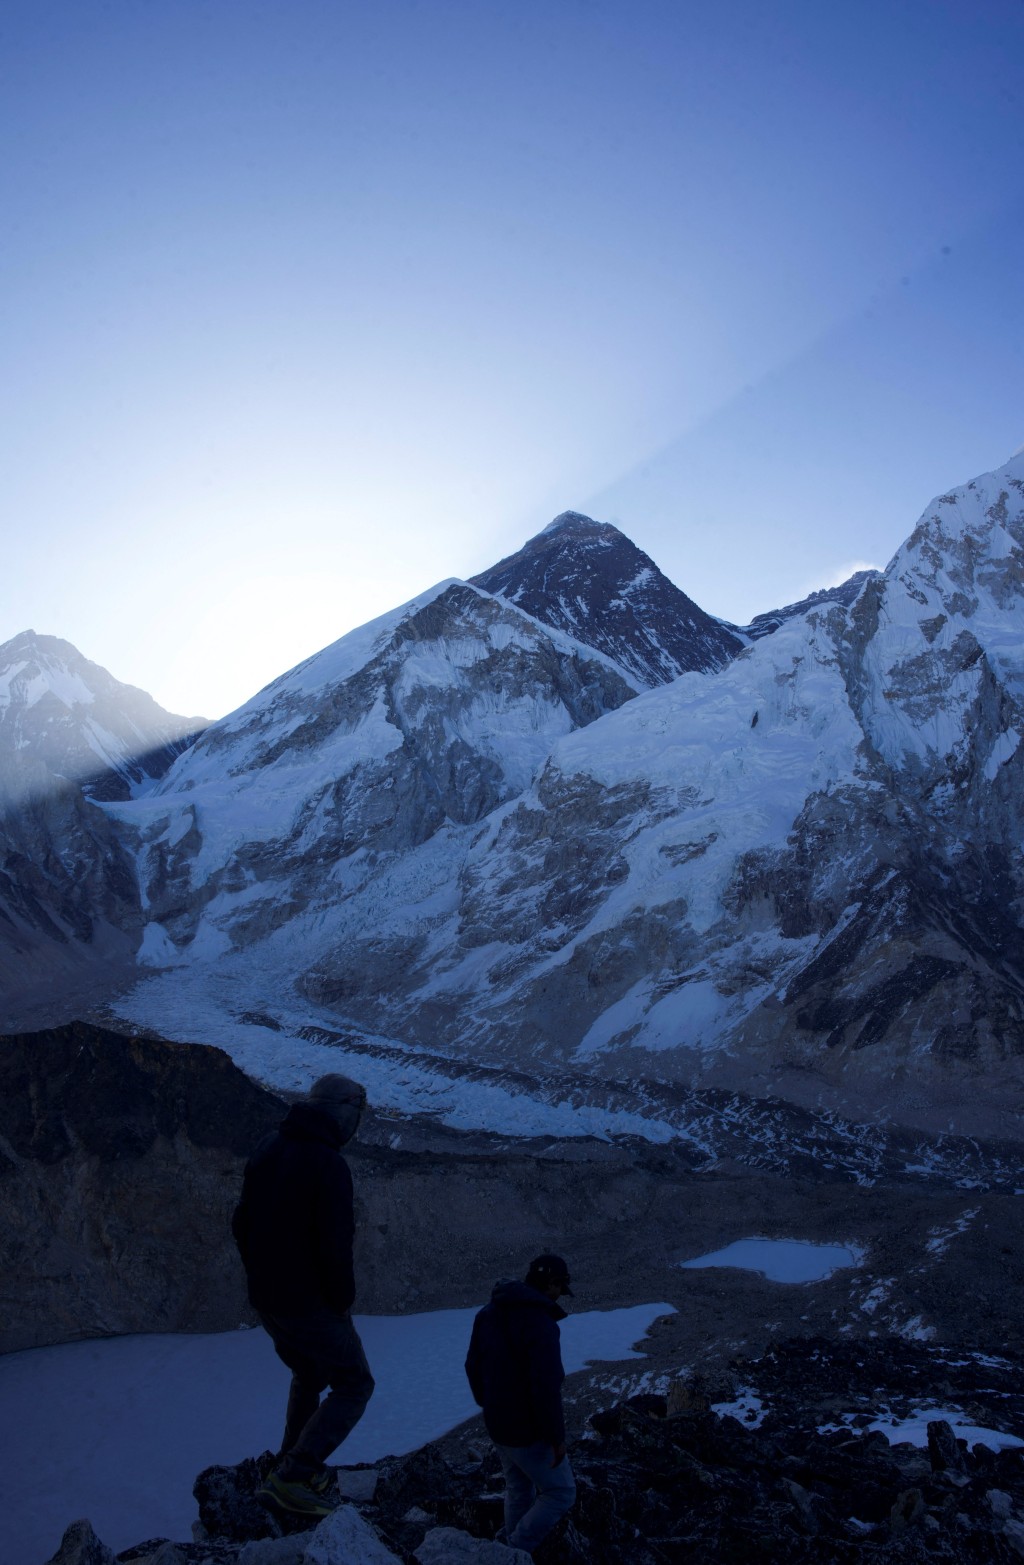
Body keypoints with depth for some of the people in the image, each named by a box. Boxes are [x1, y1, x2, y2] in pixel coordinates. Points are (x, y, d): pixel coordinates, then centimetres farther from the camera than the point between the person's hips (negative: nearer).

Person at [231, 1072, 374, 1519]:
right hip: (311, 1304, -8)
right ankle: (289, 1481, 2)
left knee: (309, 1374, 30)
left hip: (265, 1297, 8)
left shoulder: (267, 1149, 0)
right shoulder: (330, 1167, -25)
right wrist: (343, 1299, -9)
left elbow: (242, 1224, 8)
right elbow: (335, 1248, -26)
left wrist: (262, 1277, 18)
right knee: (354, 1386, 10)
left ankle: (294, 1464, 38)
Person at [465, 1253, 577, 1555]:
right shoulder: (541, 1324, -27)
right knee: (560, 1492, 13)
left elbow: (474, 1365, 10)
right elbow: (546, 1387, -30)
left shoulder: (490, 1312, 0)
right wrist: (557, 1436, -18)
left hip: (498, 1423, 8)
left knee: (519, 1489, 26)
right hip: (528, 1429, -8)